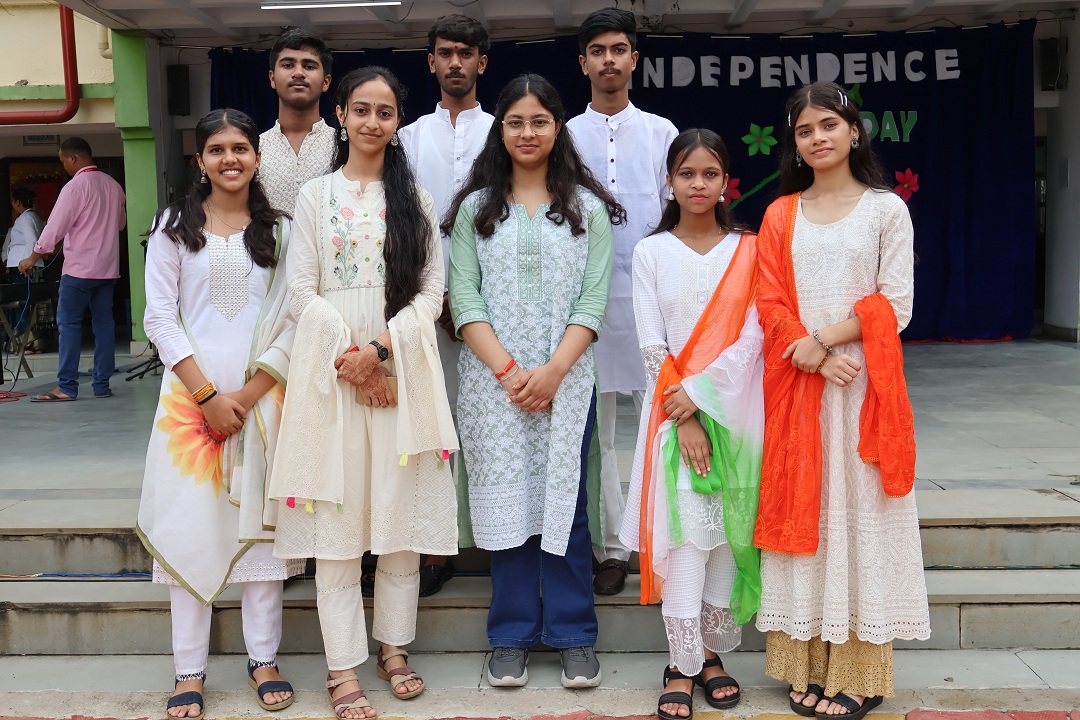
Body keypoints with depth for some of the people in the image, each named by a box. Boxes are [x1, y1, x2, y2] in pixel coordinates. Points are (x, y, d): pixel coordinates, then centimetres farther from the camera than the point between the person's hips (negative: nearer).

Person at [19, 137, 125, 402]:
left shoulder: (76, 186, -12)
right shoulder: (113, 185, 9)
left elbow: (55, 227, -11)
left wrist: (32, 258, -2)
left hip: (79, 268, -7)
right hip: (108, 267, 7)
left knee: (69, 323, -1)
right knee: (104, 323, 7)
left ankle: (66, 387, -2)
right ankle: (102, 385, 9)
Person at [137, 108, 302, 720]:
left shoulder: (279, 229, 8)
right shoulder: (174, 226, 6)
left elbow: (292, 319, 1)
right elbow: (161, 317, 1)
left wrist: (248, 394, -9)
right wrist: (208, 395, -9)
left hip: (262, 393, 1)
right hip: (192, 391, 0)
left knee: (261, 520, 4)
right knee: (192, 523, 1)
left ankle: (264, 658, 15)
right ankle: (191, 670, 9)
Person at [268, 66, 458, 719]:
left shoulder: (415, 198, 11)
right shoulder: (316, 195, 9)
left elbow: (432, 291, 3)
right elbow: (302, 289, 2)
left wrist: (379, 350, -11)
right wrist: (345, 355, -11)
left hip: (404, 367, 1)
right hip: (332, 369, -1)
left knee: (401, 511, 4)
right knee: (338, 515, -1)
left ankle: (394, 646, 19)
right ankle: (344, 666, 6)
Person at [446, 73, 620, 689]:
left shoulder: (587, 207, 7)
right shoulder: (475, 208, 8)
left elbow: (593, 301, 0)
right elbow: (464, 299, 1)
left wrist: (553, 370, -12)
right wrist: (508, 369, -10)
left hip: (566, 378, -1)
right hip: (493, 379, 1)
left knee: (565, 500, 1)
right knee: (506, 499, 5)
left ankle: (574, 636, 14)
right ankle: (512, 636, 16)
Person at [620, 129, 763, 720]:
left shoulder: (748, 250, 6)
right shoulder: (651, 252, 5)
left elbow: (751, 338, -3)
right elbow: (651, 345, -2)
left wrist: (700, 393, -13)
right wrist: (684, 420, -10)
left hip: (735, 408, 1)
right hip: (673, 410, -1)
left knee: (727, 532, 5)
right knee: (684, 533, -5)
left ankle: (711, 652, 19)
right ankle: (682, 664, 4)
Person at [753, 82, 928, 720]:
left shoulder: (886, 208, 4)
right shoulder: (780, 215, 11)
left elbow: (894, 306, -3)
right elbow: (771, 307, 3)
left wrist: (822, 338, -13)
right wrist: (820, 360, -12)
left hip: (864, 384, -2)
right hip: (798, 385, 3)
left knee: (860, 516, 0)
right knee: (803, 516, 4)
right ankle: (809, 665, 12)